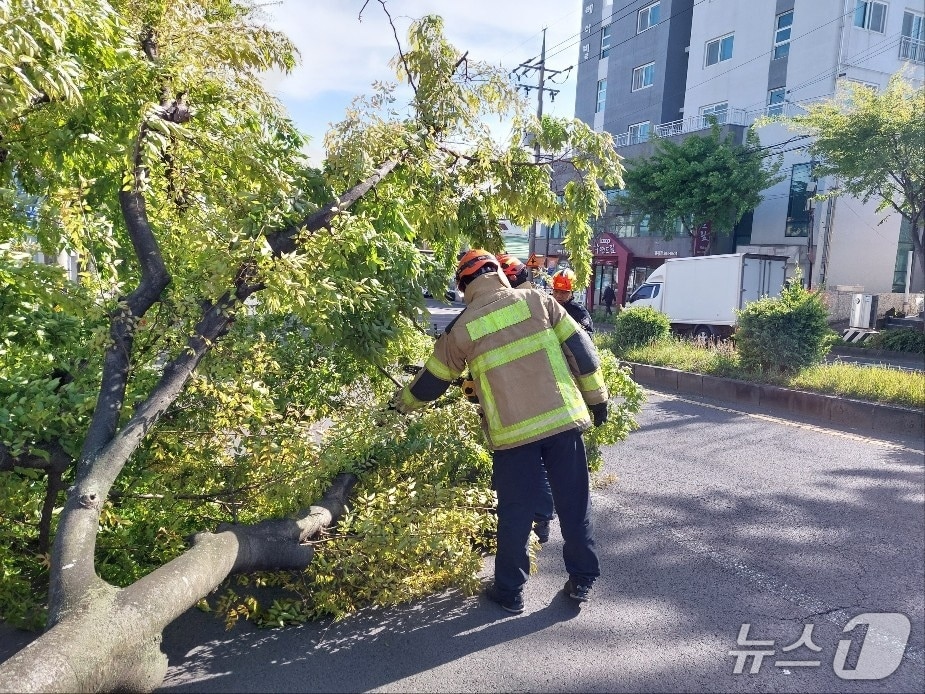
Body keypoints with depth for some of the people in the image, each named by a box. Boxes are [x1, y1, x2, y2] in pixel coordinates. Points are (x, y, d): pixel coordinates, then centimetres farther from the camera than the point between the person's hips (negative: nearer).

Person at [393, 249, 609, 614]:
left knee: (515, 515, 12)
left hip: (512, 432, -1)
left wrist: (403, 402, 33)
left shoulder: (461, 328, 2)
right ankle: (582, 580, 27)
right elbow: (580, 348, 3)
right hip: (563, 418, 2)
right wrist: (597, 397, 13)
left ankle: (509, 591, 24)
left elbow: (432, 380, 14)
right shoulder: (536, 300, 3)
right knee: (574, 504, 14)